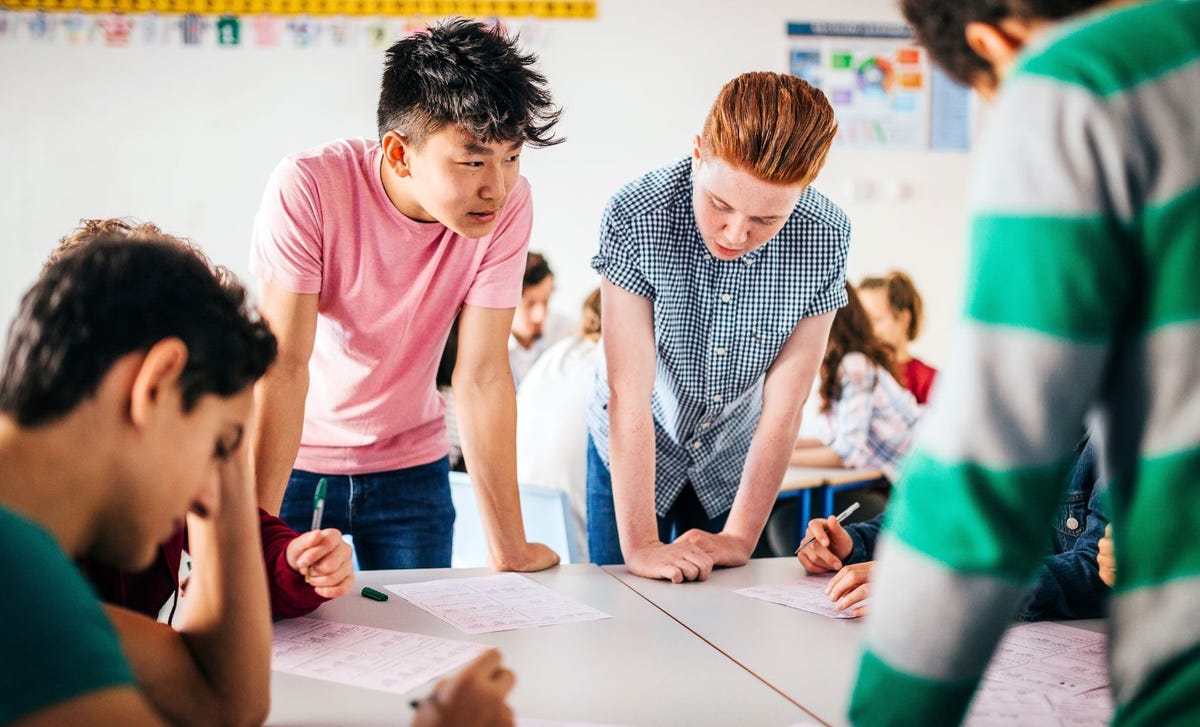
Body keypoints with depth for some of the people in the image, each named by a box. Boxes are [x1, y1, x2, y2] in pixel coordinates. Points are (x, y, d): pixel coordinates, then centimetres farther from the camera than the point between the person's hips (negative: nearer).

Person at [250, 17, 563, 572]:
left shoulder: (509, 204, -19)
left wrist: (509, 549, -17)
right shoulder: (306, 188, -26)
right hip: (295, 461, -2)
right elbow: (283, 366, -27)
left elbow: (483, 375, -17)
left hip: (411, 467, 2)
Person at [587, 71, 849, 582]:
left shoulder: (826, 237, -22)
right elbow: (630, 395, -28)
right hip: (633, 455, -1)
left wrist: (740, 537, -18)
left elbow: (783, 407, -18)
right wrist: (640, 545, -30)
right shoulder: (635, 216, -28)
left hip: (732, 458, 2)